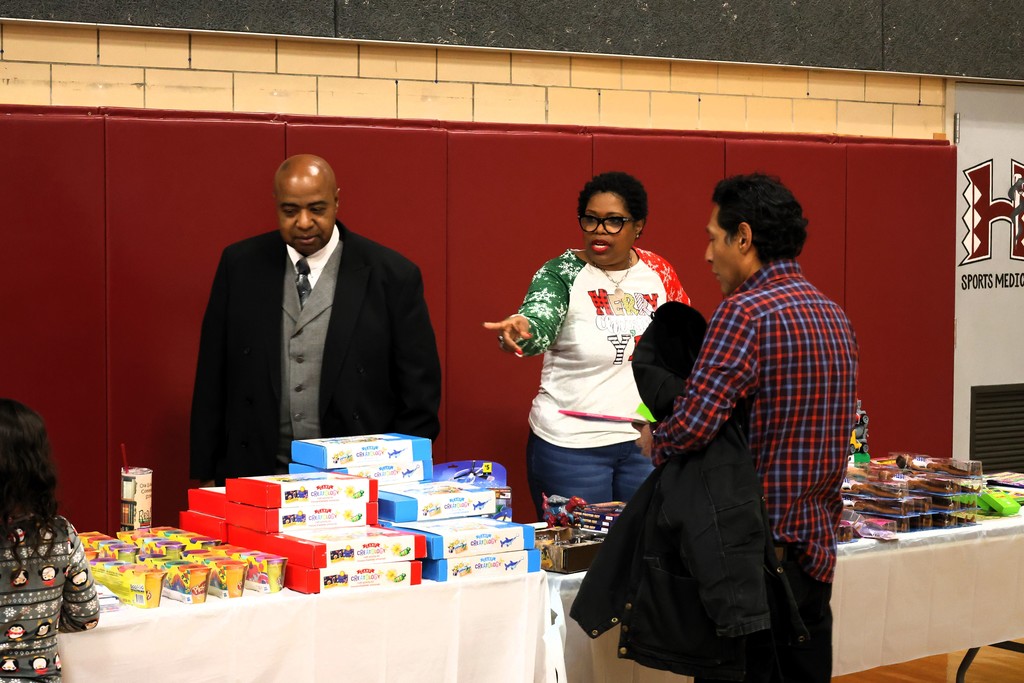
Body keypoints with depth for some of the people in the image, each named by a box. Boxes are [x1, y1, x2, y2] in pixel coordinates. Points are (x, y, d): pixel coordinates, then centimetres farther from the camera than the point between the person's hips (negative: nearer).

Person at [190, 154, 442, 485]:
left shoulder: (393, 276, -1)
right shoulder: (240, 265, 7)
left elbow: (419, 393, 3)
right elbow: (212, 378, 11)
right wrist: (206, 475, 8)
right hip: (256, 472, 2)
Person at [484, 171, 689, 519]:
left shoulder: (659, 274, 4)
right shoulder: (561, 273, -7)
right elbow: (540, 321, -27)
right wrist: (520, 329, -49)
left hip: (646, 442, 4)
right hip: (571, 446, -3)